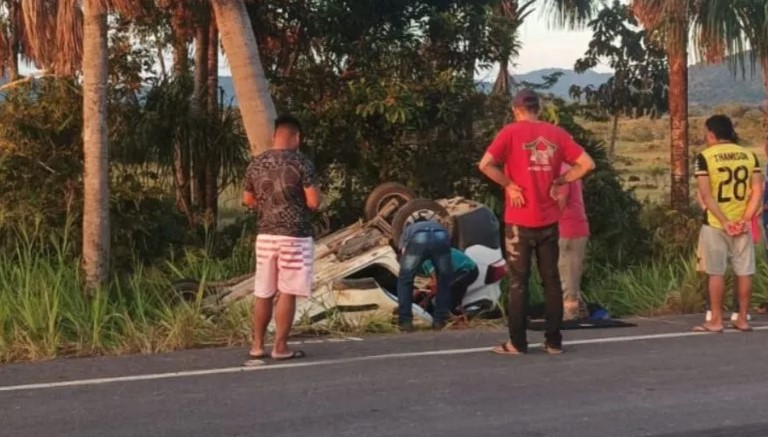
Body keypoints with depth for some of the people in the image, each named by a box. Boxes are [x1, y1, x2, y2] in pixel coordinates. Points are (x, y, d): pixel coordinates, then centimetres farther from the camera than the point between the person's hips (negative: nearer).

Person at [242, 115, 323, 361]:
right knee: (287, 293, 0)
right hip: (294, 236, -5)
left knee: (263, 293, 11)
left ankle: (257, 346, 14)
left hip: (265, 235, 5)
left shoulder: (256, 164, 6)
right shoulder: (300, 162, -10)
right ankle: (280, 347, 2)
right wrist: (317, 196, 10)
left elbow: (248, 200, 16)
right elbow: (314, 202, -12)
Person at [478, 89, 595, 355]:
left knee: (518, 281, 3)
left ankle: (517, 343, 4)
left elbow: (486, 164, -17)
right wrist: (559, 180, 5)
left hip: (520, 220, -3)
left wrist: (508, 184, -7)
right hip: (549, 219, 3)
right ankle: (554, 341, 11)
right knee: (551, 280, 9)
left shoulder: (511, 132, -5)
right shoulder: (556, 133, 5)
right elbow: (587, 164, 2)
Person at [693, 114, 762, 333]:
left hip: (715, 223, -3)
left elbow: (706, 195, -14)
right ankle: (742, 319, 12)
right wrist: (745, 219, -6)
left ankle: (716, 321, 2)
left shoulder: (705, 157, -7)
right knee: (744, 271, 8)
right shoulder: (749, 155, 5)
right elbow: (757, 190, -2)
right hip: (741, 223, 4)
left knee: (716, 272, 1)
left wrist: (724, 221, -14)